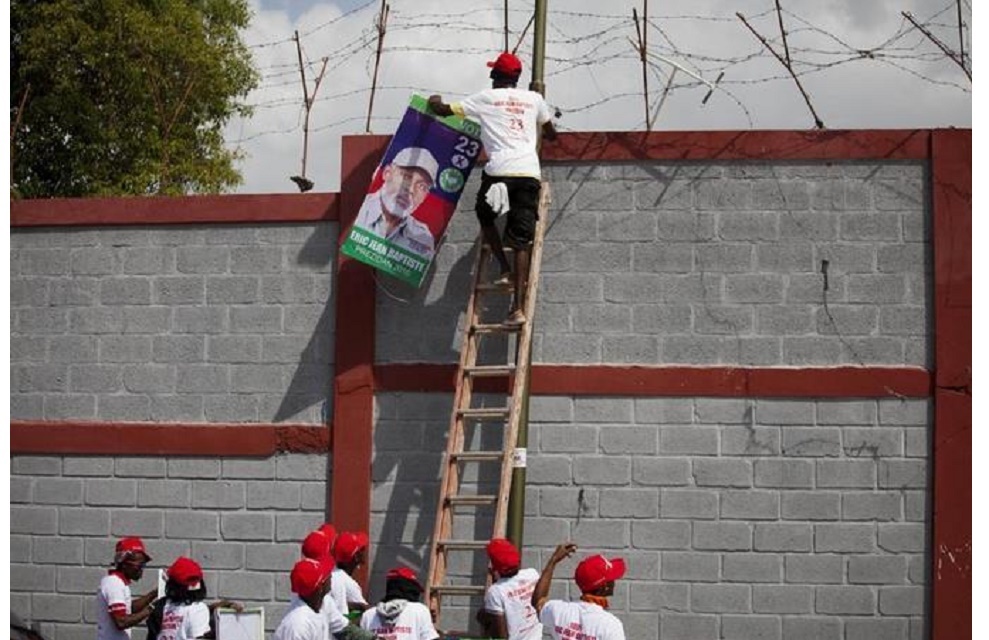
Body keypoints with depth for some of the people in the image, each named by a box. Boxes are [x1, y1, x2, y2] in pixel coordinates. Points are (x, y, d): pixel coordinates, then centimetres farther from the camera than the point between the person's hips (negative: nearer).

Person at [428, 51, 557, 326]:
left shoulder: (486, 98, 12)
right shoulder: (534, 99, 19)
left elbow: (443, 110, 17)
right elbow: (551, 133, 33)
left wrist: (435, 102, 40)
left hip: (499, 171, -2)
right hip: (529, 172, 2)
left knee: (485, 217, 28)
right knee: (520, 241, 1)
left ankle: (505, 269, 13)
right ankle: (518, 306, -10)